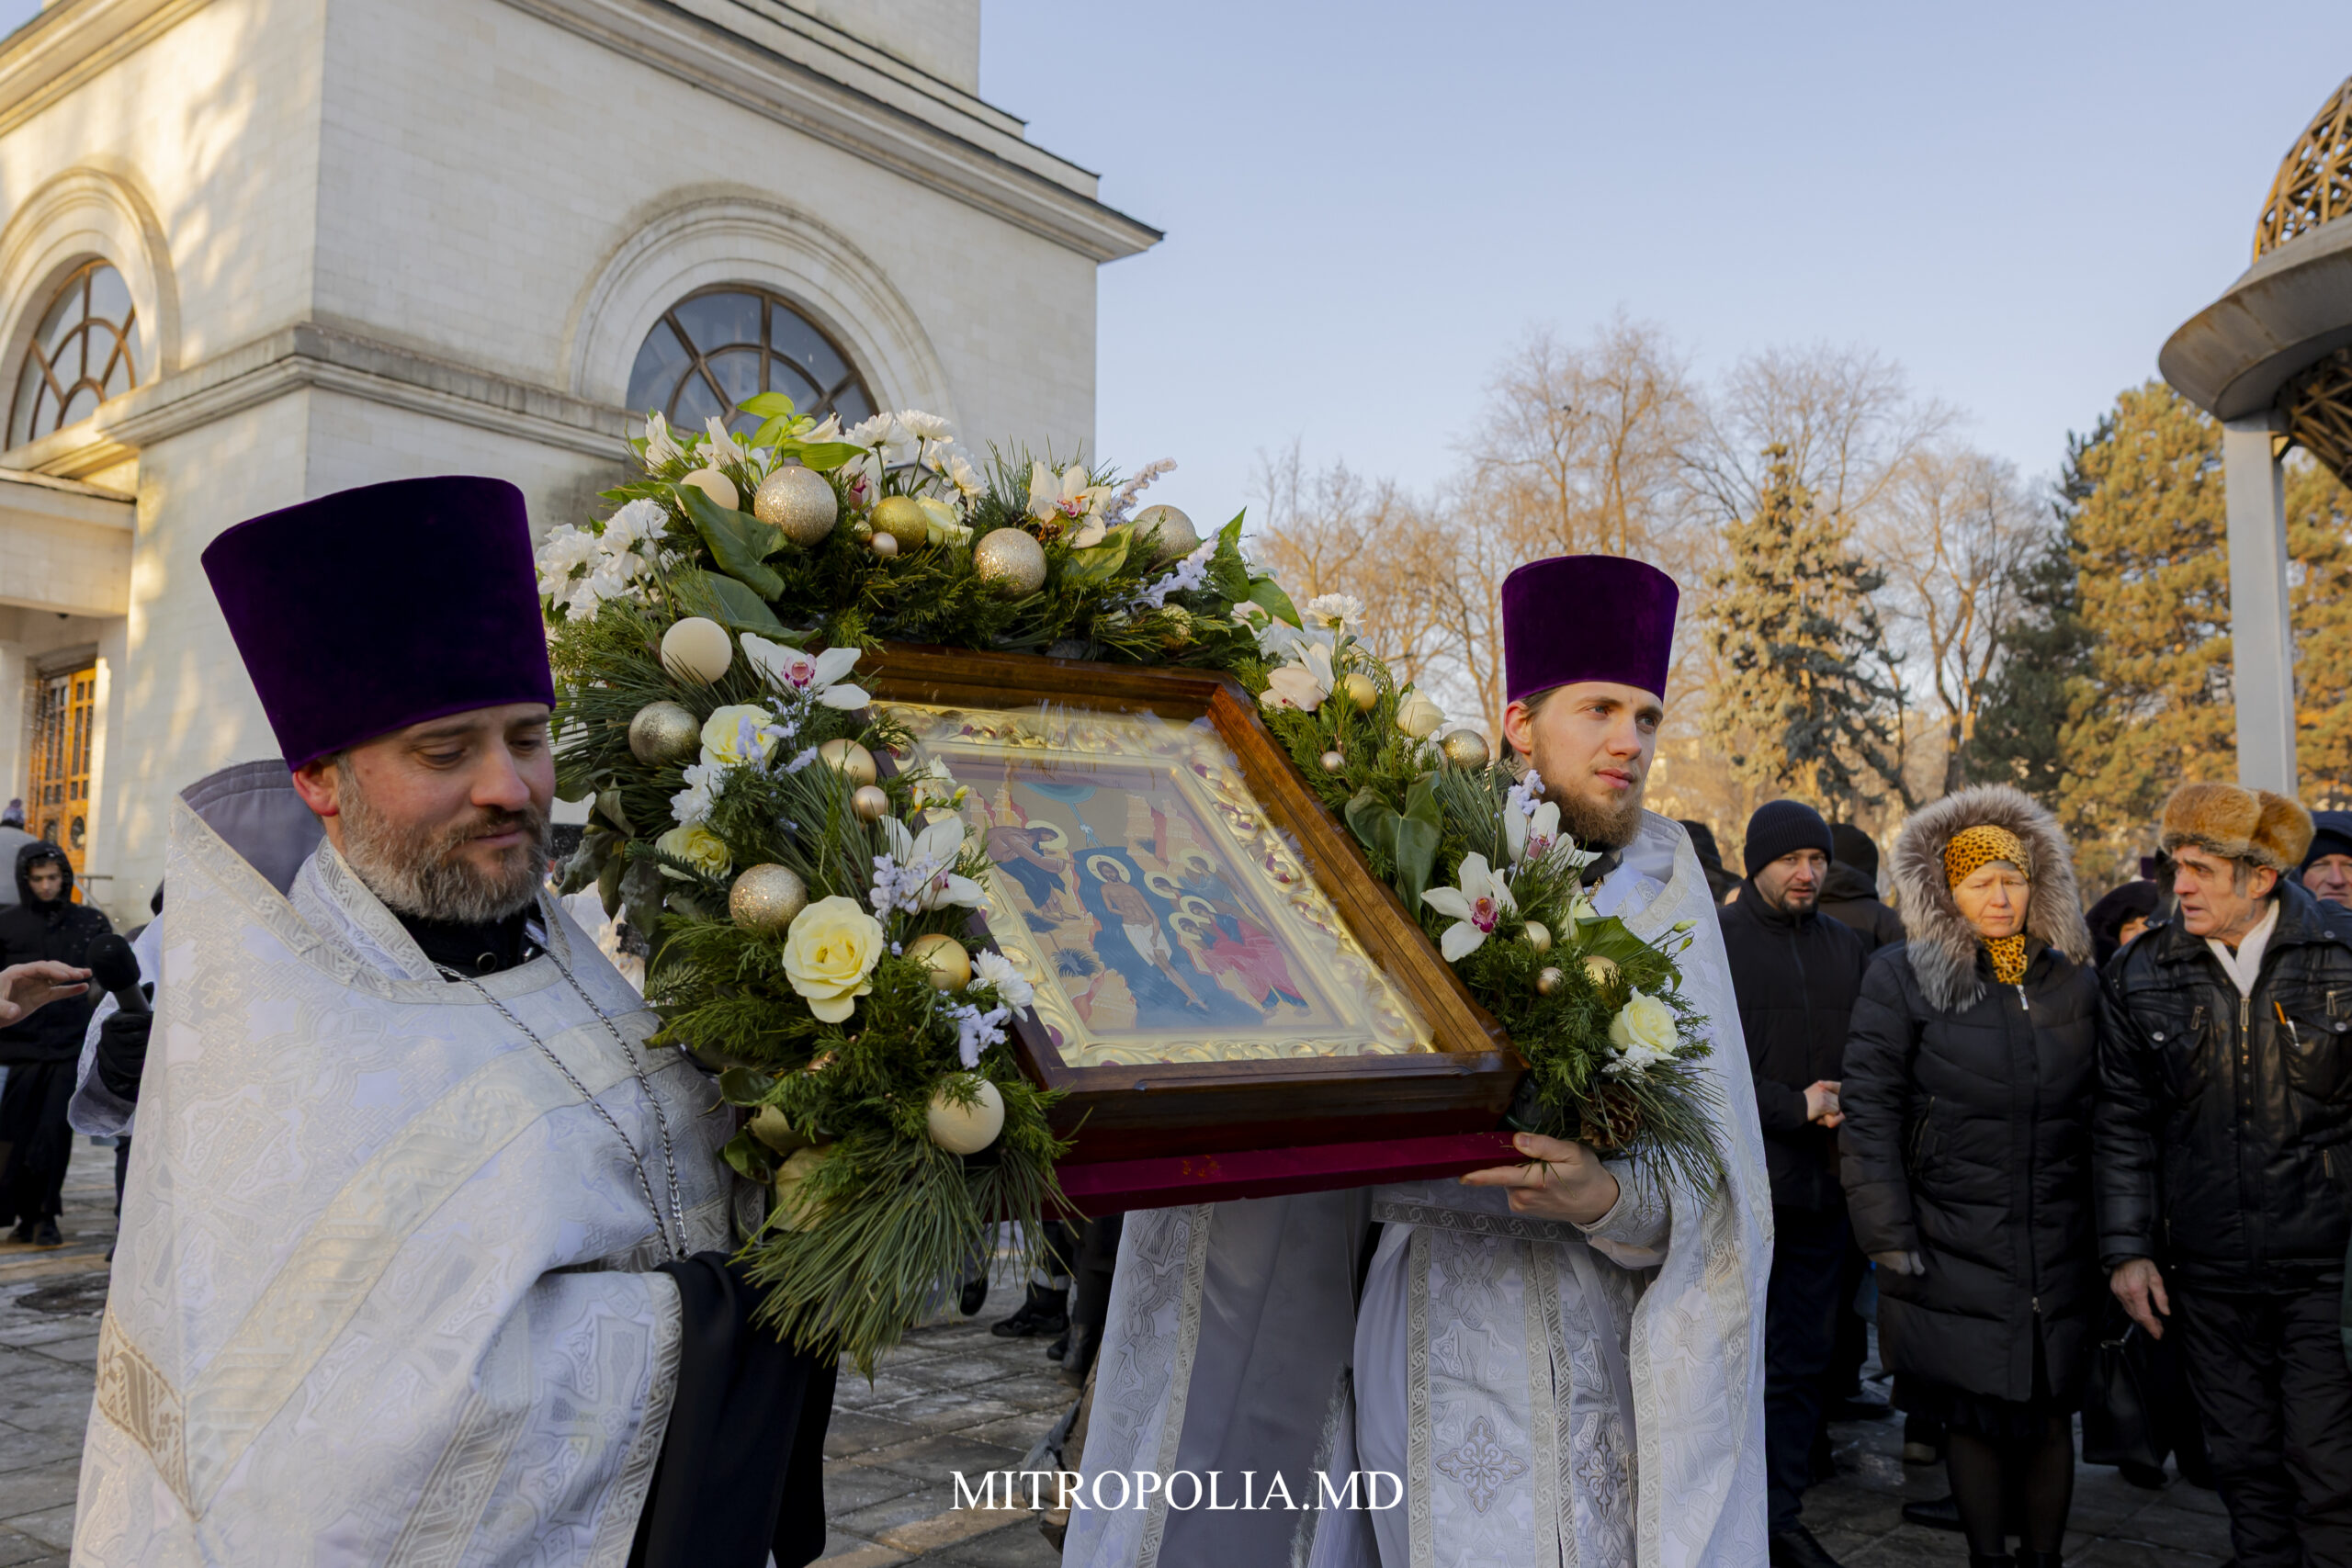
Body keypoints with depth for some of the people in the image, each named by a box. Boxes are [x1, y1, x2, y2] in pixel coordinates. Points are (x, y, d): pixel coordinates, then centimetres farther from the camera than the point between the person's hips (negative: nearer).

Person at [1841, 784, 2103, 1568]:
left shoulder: (2072, 979, 8)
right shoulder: (1903, 977, -5)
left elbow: (2096, 1114, 12)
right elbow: (1869, 1112, -7)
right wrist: (1890, 1238, -11)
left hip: (2060, 1256, 3)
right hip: (1954, 1250, -3)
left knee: (2051, 1415, 11)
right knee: (1972, 1414, 7)